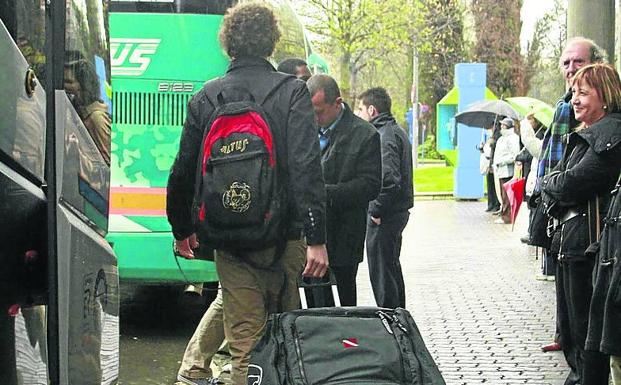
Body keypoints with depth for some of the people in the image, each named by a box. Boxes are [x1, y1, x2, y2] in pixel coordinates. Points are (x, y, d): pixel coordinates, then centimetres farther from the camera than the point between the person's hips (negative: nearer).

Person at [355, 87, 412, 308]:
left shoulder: (384, 136, -18)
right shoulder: (397, 131, 15)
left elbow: (389, 178, -28)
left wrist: (377, 211, -20)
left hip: (384, 216, -11)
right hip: (398, 211, 11)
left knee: (381, 272, -4)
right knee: (392, 268, 20)